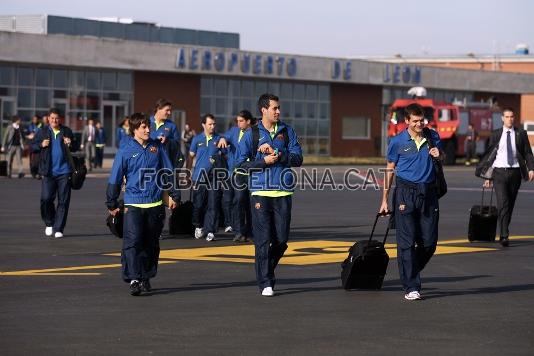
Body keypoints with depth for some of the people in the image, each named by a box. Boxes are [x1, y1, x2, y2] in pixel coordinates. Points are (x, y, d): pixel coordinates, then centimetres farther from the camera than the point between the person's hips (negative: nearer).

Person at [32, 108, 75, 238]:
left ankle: (58, 229, 7)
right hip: (48, 172, 0)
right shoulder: (42, 132, 7)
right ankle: (49, 223, 16)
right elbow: (32, 146, 10)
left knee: (63, 201, 0)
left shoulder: (67, 131, 7)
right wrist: (41, 145, -8)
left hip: (64, 171, 0)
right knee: (46, 198, -8)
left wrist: (70, 144, -6)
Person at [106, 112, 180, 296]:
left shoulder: (157, 147, 5)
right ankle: (134, 279, -16)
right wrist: (112, 203, 5)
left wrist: (174, 195, 13)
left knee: (151, 243, 11)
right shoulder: (125, 150, -4)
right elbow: (115, 178, 2)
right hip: (133, 204, -3)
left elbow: (168, 173, 14)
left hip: (155, 204, 3)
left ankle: (146, 277, 22)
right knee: (132, 241, -14)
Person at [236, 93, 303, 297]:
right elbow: (241, 163, 1)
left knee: (281, 239, 3)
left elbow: (297, 159, 3)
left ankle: (266, 270, 26)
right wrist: (264, 161, -9)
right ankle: (265, 283, -2)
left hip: (283, 192, 3)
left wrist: (278, 154, -11)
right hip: (260, 193, -3)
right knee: (263, 240, -6)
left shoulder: (287, 132, 11)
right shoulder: (251, 134, 4)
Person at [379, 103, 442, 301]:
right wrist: (385, 199, 6)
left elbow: (442, 158, 24)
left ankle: (410, 274, 26)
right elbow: (390, 170, 6)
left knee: (429, 242, 3)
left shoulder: (432, 137, 7)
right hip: (405, 193, -3)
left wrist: (438, 155, -2)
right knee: (407, 242, -6)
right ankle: (411, 288, -3)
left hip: (428, 193, 3)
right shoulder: (398, 142, -2)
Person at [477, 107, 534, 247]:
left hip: (515, 172, 2)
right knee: (503, 203, -14)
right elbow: (489, 155, 9)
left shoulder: (521, 134, 6)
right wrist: (487, 176, 7)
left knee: (510, 205, 8)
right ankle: (504, 236, -18)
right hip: (499, 172, -1)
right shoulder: (495, 135, 6)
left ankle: (504, 232, 22)